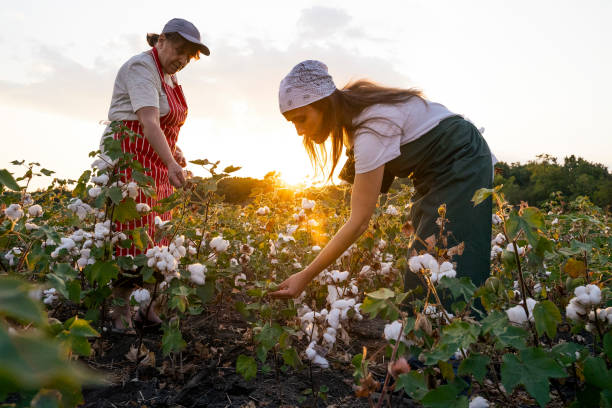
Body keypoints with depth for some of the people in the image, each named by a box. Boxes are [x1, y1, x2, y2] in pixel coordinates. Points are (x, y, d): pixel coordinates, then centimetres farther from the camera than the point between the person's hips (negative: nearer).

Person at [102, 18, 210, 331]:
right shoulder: (142, 68, -14)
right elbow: (148, 121, -27)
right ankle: (120, 309, 1)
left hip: (156, 164, 9)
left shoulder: (169, 76, 15)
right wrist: (171, 163, -39)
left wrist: (175, 150, 6)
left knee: (155, 235, 6)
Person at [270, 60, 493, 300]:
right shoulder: (351, 109, -8)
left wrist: (305, 277, -30)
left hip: (462, 164, -9)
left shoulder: (372, 128, -33)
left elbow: (359, 222, -32)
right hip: (434, 170, 9)